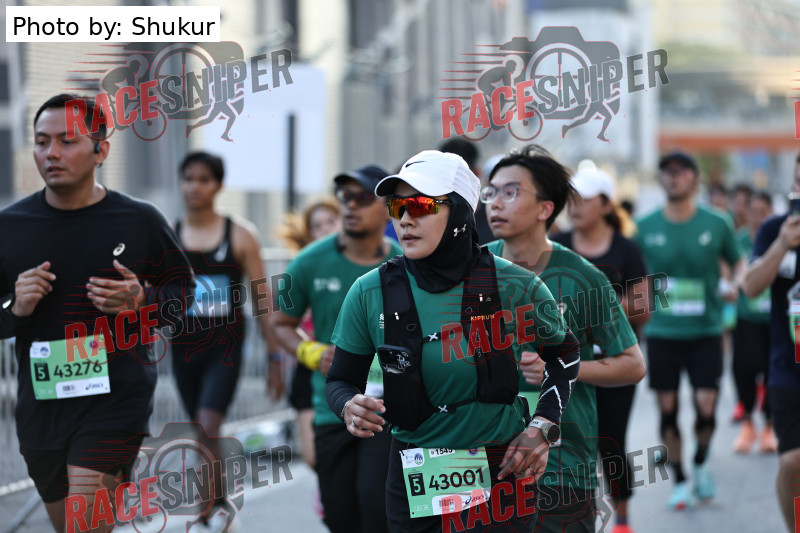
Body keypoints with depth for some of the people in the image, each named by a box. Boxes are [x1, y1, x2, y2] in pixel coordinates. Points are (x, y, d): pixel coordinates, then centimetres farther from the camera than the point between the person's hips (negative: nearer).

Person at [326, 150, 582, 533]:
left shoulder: (516, 287, -8)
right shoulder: (370, 294, -6)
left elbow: (564, 354, 11)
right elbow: (341, 379, 6)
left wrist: (542, 428, -1)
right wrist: (349, 408, -17)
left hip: (503, 475, -1)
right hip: (415, 481, 1)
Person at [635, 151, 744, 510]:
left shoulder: (717, 224, -1)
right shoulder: (645, 227, 0)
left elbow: (738, 262, 12)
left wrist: (735, 285, -9)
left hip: (705, 332, -1)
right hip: (661, 332, 1)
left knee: (706, 407, -7)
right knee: (667, 409, 4)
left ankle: (701, 463, 24)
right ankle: (680, 481, 21)